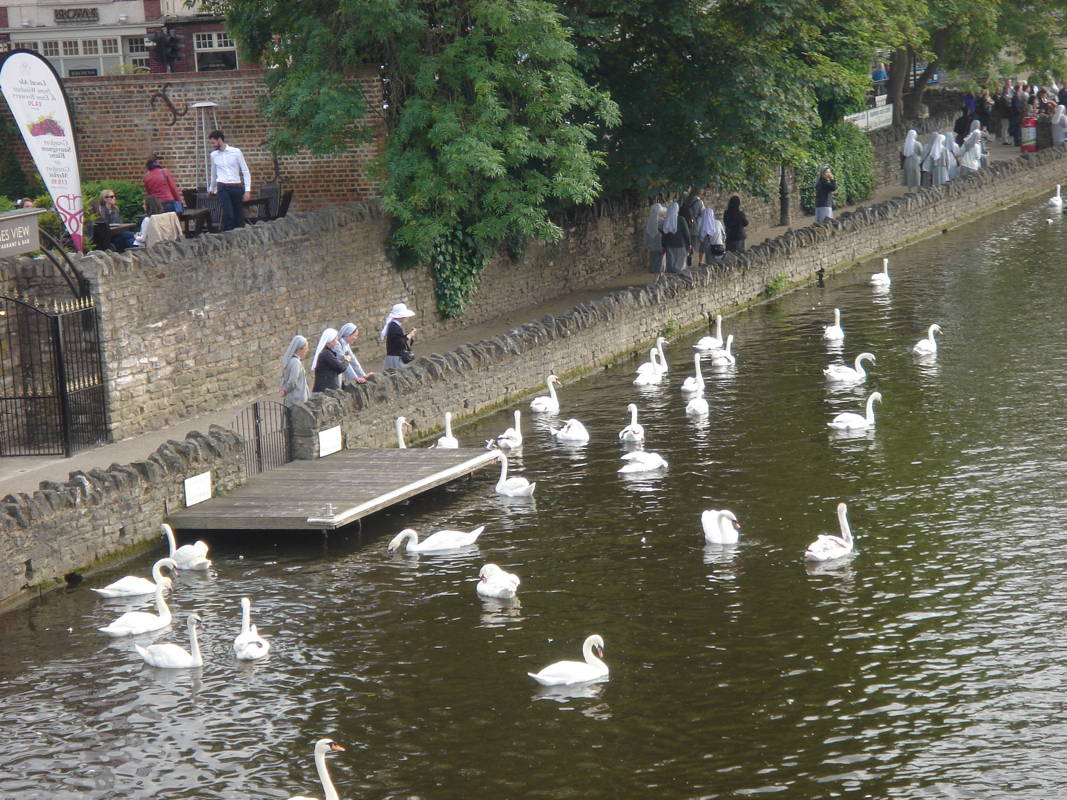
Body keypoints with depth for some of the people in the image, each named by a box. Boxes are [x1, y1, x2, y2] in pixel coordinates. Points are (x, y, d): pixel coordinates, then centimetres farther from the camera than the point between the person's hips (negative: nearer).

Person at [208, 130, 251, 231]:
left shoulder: (236, 152, -1)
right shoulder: (214, 155, 9)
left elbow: (245, 171, -1)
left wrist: (247, 190, -8)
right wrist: (211, 188, 34)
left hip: (237, 187, -1)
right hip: (223, 188, 1)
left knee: (239, 216, 2)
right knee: (227, 214, -16)